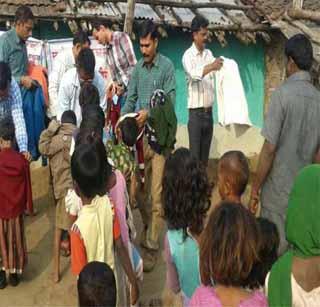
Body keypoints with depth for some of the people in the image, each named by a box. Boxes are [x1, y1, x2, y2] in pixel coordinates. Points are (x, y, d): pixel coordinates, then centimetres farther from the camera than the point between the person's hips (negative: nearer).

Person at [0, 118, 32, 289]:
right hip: (16, 208, 2)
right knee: (15, 240, 16)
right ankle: (14, 274, 28)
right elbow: (27, 186, -3)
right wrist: (28, 205, 10)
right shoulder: (21, 160, -14)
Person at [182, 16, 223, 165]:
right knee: (194, 154, -4)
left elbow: (214, 76, 9)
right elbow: (194, 74, -27)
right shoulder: (188, 55, -7)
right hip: (196, 112, -6)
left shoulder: (209, 54, 12)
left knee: (205, 155, 11)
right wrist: (211, 67, -42)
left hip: (209, 112, 6)